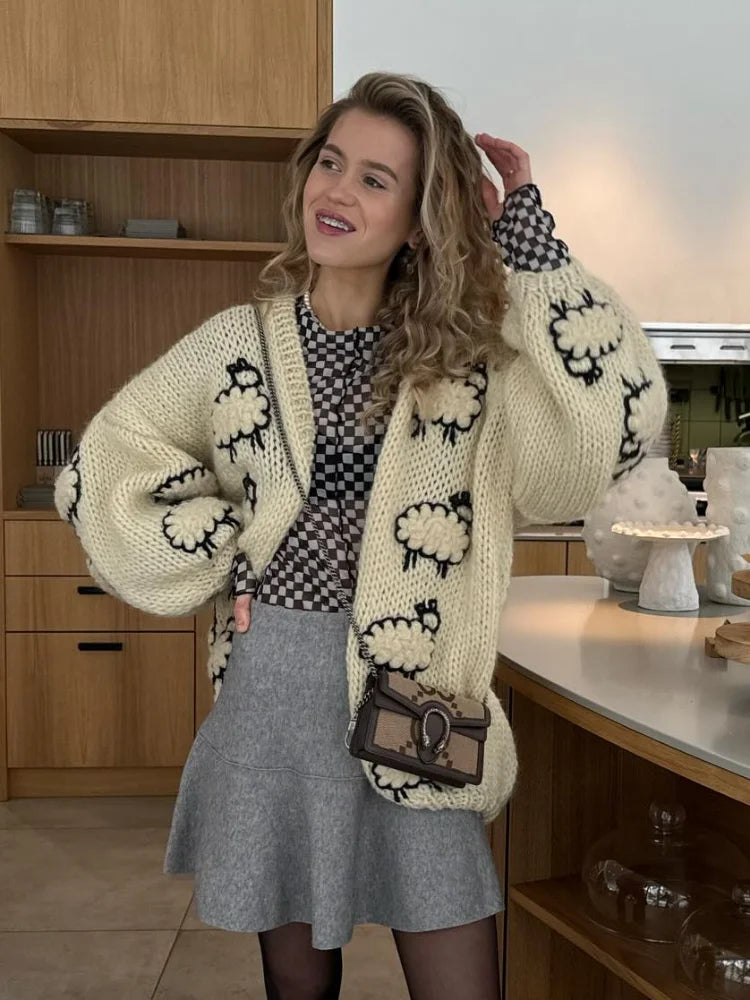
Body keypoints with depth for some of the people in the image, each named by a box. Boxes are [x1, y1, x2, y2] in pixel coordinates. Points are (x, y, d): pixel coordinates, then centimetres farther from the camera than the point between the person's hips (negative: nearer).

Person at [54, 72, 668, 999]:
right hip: (274, 688, 1)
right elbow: (100, 474, 5)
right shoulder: (238, 343, -1)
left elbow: (621, 412, -18)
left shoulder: (465, 354, -3)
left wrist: (524, 231, -14)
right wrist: (223, 559, -4)